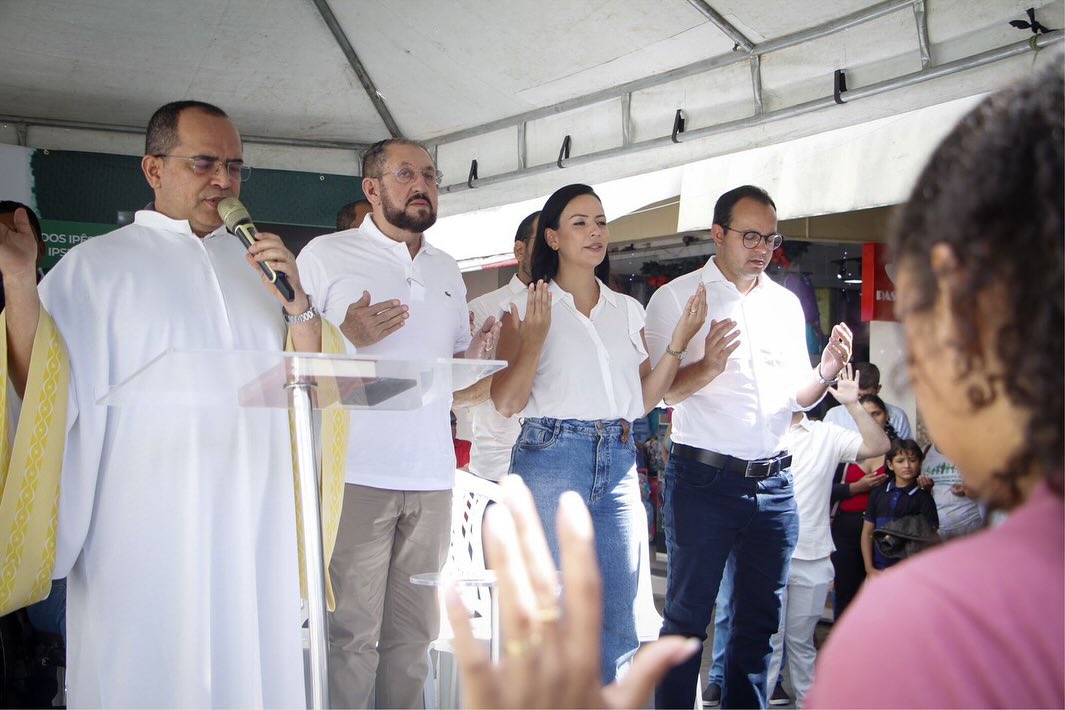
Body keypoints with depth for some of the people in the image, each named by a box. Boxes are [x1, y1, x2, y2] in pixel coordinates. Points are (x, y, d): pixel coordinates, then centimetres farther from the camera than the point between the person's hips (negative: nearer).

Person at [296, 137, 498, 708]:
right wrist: (347, 337, -19)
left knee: (413, 633, 11)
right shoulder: (326, 255, 2)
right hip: (356, 473, -5)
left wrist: (475, 356, 2)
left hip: (432, 476, 5)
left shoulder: (448, 272, 19)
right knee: (352, 633, -3)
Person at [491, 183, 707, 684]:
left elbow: (642, 400, 13)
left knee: (619, 621, 8)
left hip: (619, 463, 5)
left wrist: (678, 343, 1)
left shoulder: (627, 309, 14)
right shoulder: (529, 308, 0)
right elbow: (506, 403, -6)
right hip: (551, 459, -4)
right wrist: (534, 339, -19)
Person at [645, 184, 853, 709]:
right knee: (687, 617, 2)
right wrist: (708, 367, -25)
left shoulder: (786, 304, 14)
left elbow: (797, 397, 15)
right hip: (703, 479, -5)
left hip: (774, 484, 5)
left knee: (759, 621, 12)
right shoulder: (677, 297, -1)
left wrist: (826, 372, -6)